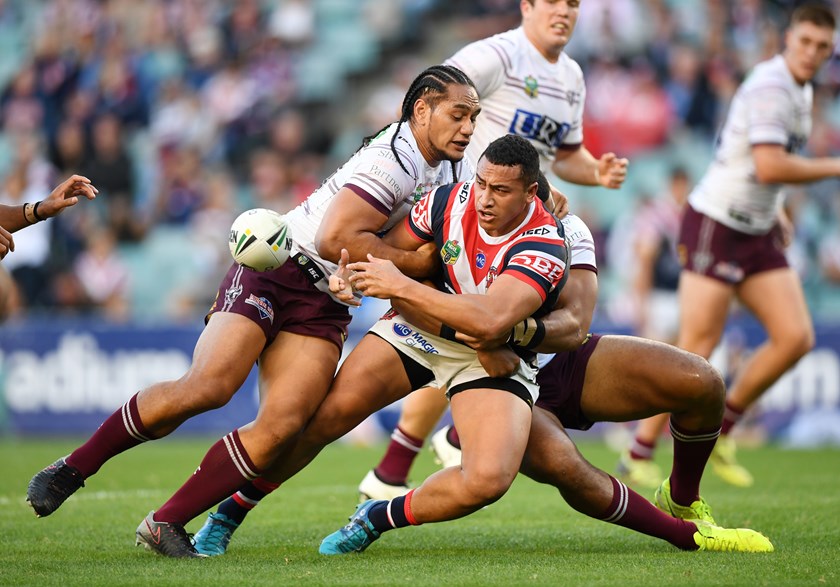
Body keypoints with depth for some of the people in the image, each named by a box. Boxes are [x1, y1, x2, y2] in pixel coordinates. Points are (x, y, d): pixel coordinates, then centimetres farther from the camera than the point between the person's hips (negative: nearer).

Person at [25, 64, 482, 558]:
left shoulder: (453, 169, 9)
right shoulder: (393, 158, -18)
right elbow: (336, 239, -24)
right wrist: (411, 263, -15)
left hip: (325, 309, 7)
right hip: (275, 271, -7)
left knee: (283, 425, -15)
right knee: (206, 387, -23)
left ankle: (166, 524, -9)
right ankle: (75, 467, -6)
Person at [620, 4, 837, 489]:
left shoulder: (801, 91, 13)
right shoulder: (771, 86, -18)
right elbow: (769, 167, -29)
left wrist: (776, 211, 17)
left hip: (758, 231, 9)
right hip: (716, 227, -9)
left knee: (796, 337, -3)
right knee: (698, 348, -11)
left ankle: (719, 432, 11)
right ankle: (639, 455, -1)